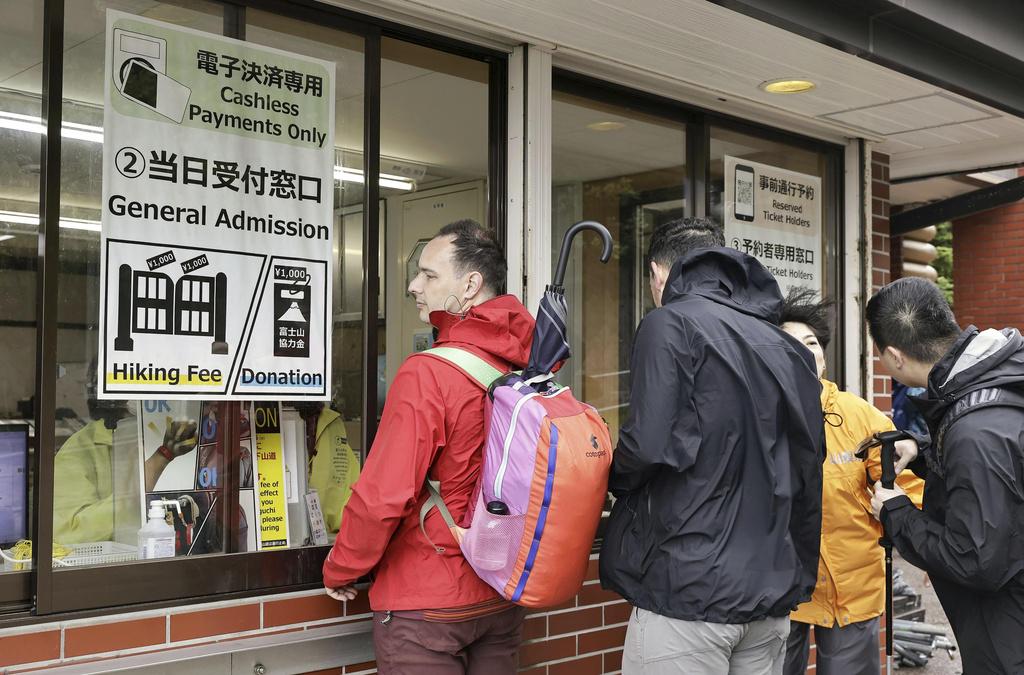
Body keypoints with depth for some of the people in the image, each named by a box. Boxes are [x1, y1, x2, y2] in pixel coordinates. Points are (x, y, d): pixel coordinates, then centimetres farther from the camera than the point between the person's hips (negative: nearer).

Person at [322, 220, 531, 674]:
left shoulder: (428, 373, -20)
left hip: (426, 606, -6)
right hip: (504, 600, 6)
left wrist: (339, 570, -4)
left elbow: (383, 496, -21)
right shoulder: (527, 366, -4)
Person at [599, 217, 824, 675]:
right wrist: (799, 580, 23)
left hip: (688, 592, -7)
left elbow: (650, 445, -20)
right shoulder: (790, 349, 12)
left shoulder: (671, 324, -8)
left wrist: (615, 476, 2)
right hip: (773, 595, 7)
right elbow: (808, 475, 14)